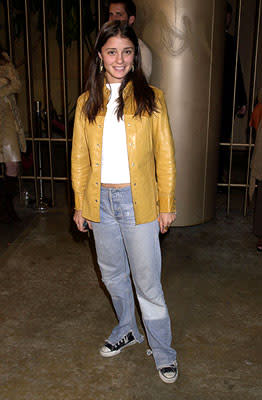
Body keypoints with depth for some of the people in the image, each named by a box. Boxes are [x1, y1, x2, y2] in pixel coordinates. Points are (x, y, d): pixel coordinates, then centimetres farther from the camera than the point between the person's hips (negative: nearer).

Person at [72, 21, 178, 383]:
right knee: (112, 274, 18)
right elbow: (80, 158, 9)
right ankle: (128, 329, 42)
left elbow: (165, 156, -2)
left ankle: (163, 351, 22)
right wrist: (80, 204, 8)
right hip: (100, 202, 4)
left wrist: (167, 204, -3)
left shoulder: (151, 98, -2)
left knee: (147, 281, 2)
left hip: (138, 202, -3)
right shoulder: (87, 103, 6)